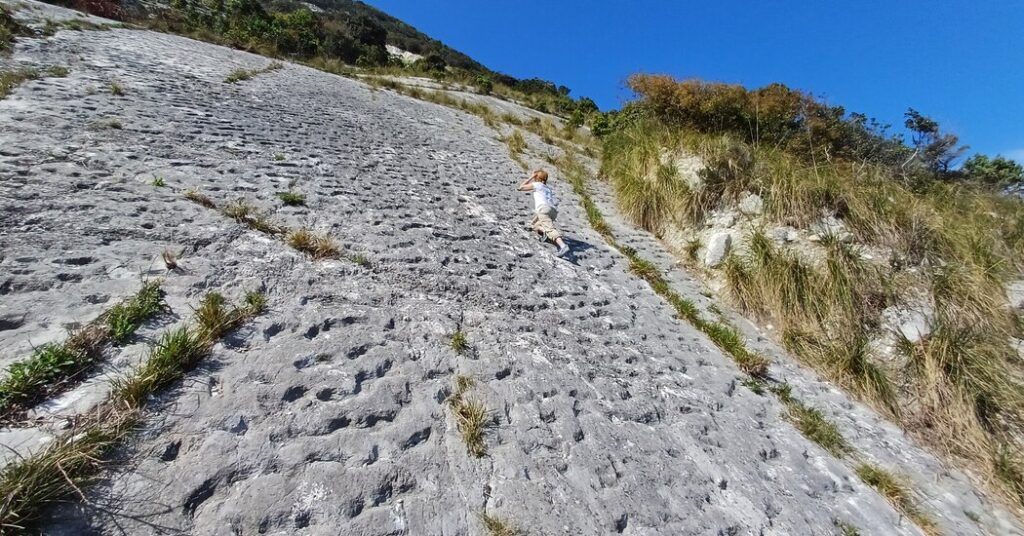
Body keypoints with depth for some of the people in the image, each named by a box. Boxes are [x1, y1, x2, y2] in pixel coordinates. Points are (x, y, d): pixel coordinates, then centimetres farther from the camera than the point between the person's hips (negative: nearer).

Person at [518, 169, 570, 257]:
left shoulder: (536, 184, 19)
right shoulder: (549, 188, 36)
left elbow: (520, 188, 26)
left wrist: (531, 177, 32)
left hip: (543, 208, -6)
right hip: (553, 210, 6)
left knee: (550, 229, -23)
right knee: (533, 224, 23)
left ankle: (563, 246, -44)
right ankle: (545, 231, -6)